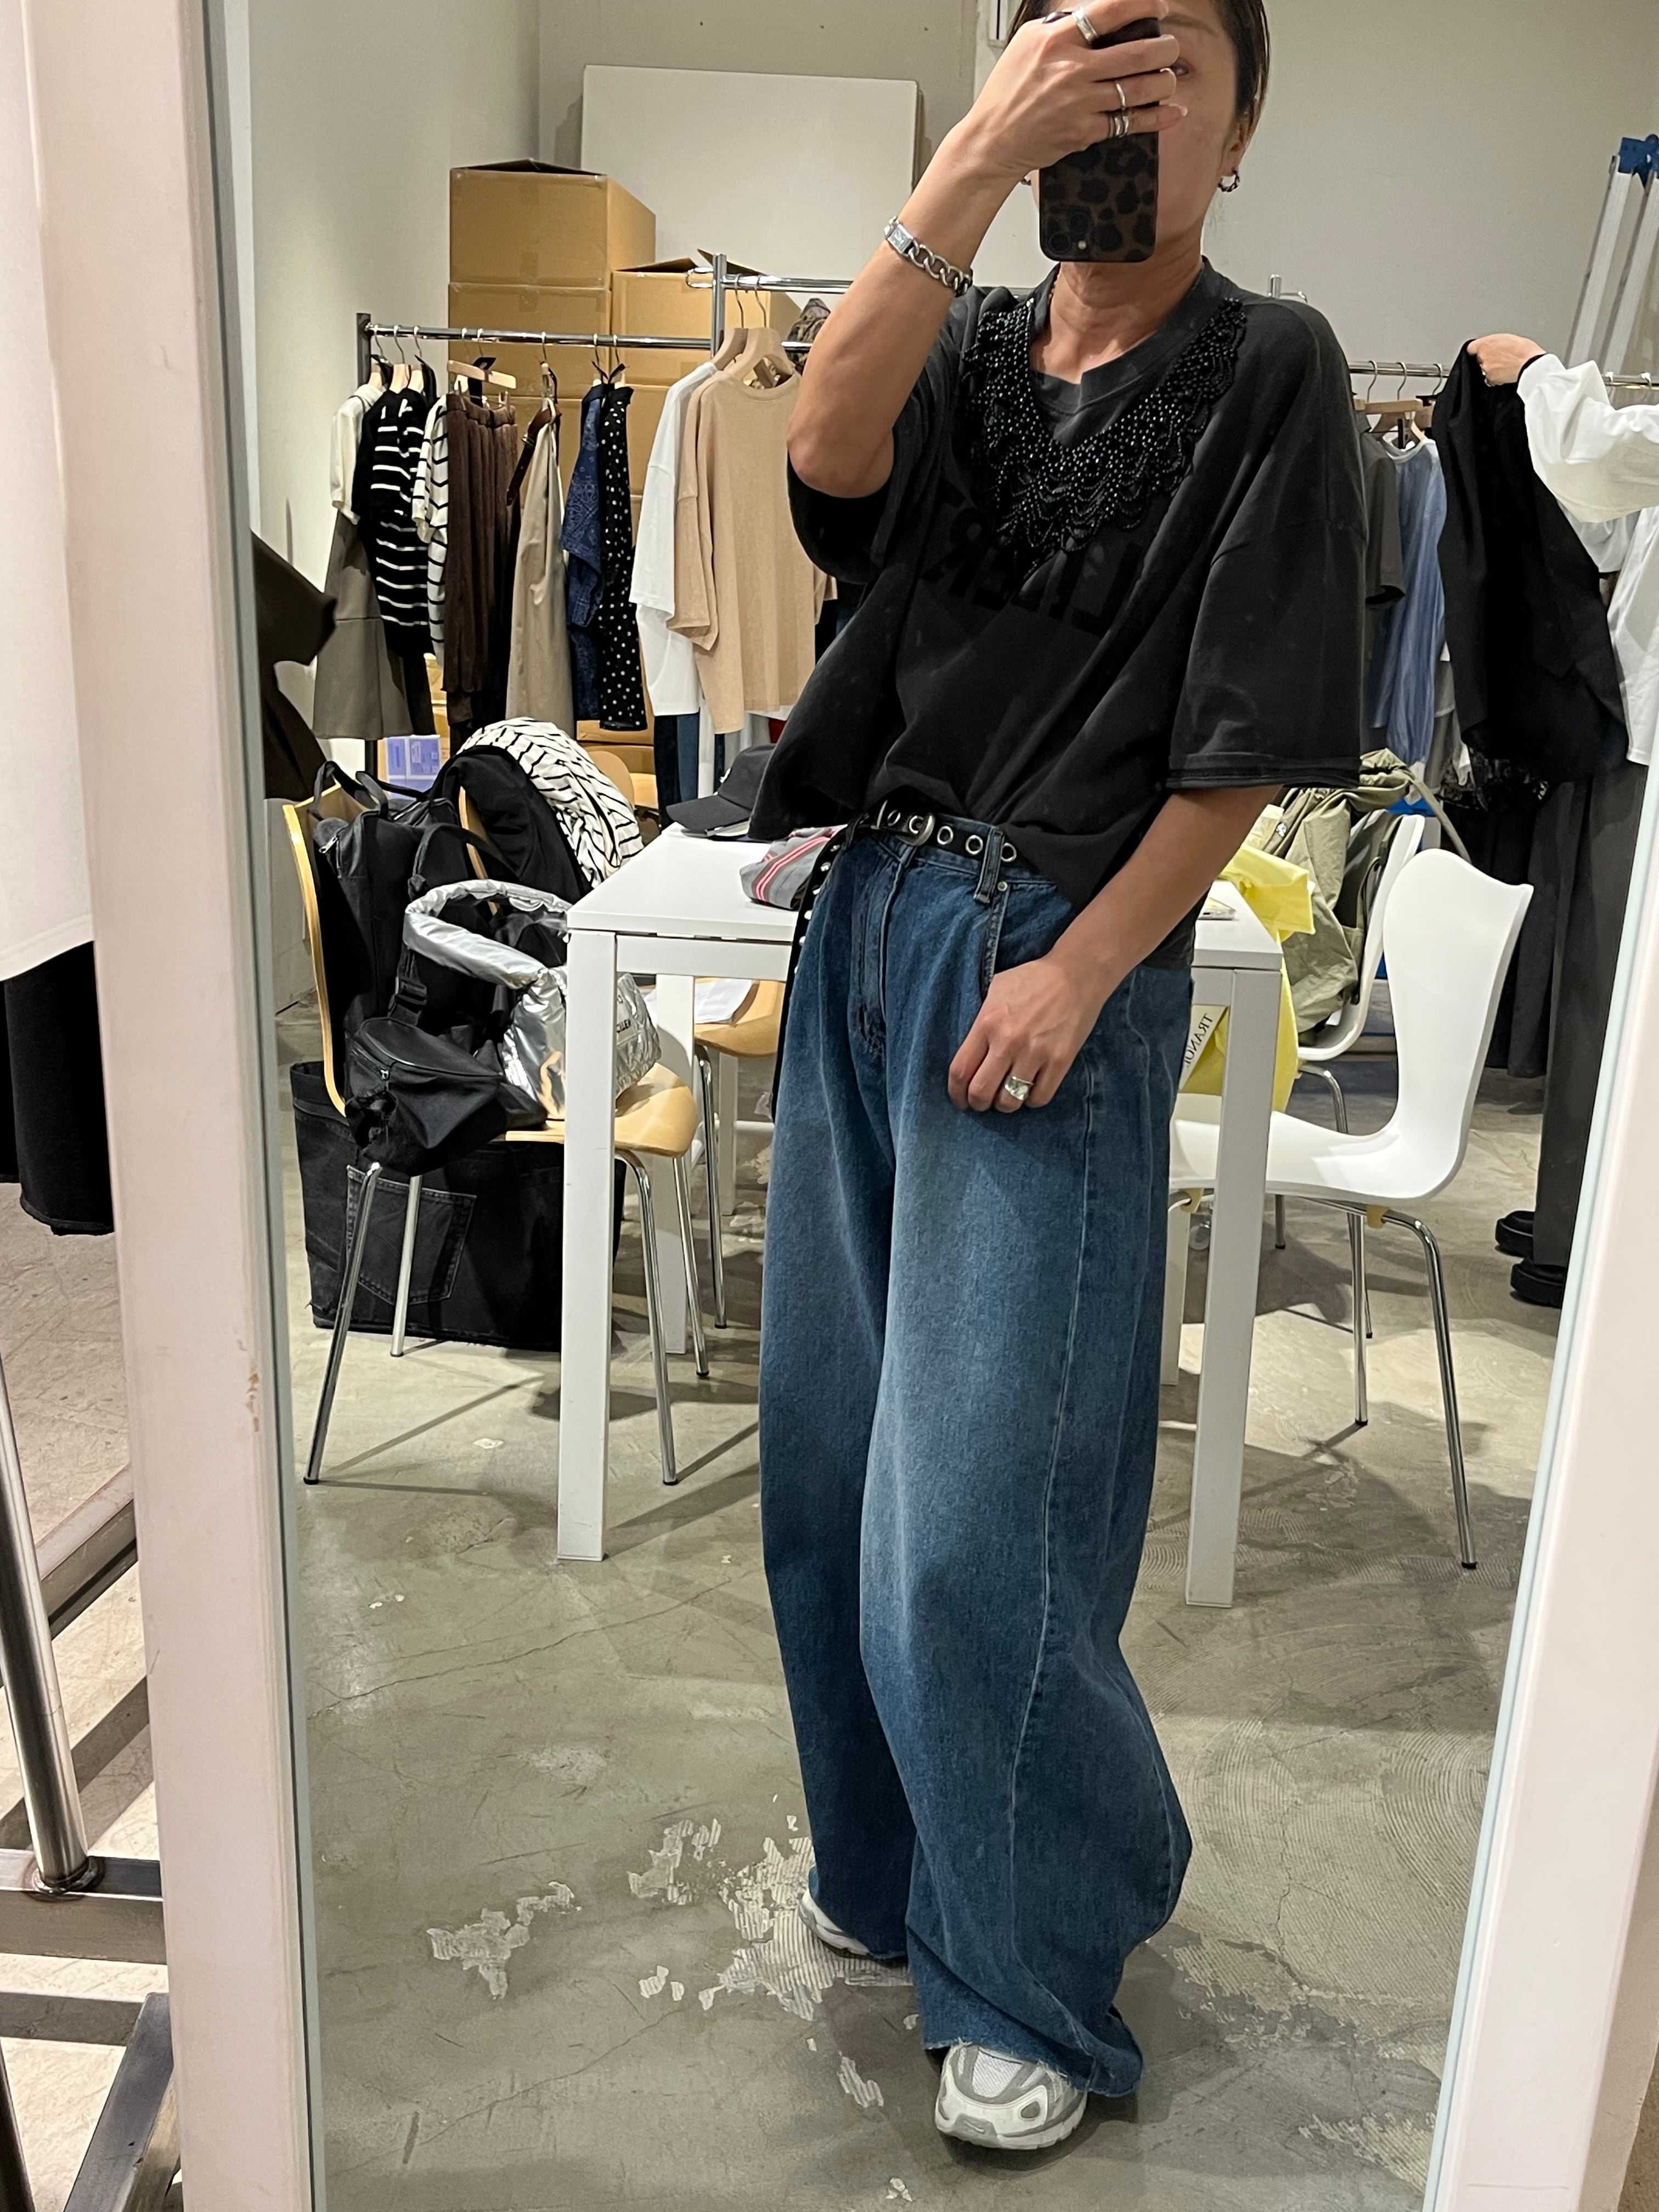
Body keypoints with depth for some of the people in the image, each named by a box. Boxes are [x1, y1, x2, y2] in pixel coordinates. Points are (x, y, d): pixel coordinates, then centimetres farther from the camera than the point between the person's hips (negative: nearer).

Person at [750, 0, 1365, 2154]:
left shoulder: (1268, 375, 0)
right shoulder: (966, 353, 13)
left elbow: (1252, 742, -8)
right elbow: (828, 456, -10)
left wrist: (1074, 974, -14)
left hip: (1055, 961, -5)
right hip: (864, 928, 6)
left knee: (974, 1508, -5)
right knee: (831, 1446, 12)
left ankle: (1034, 1980, 19)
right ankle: (889, 1866, 35)